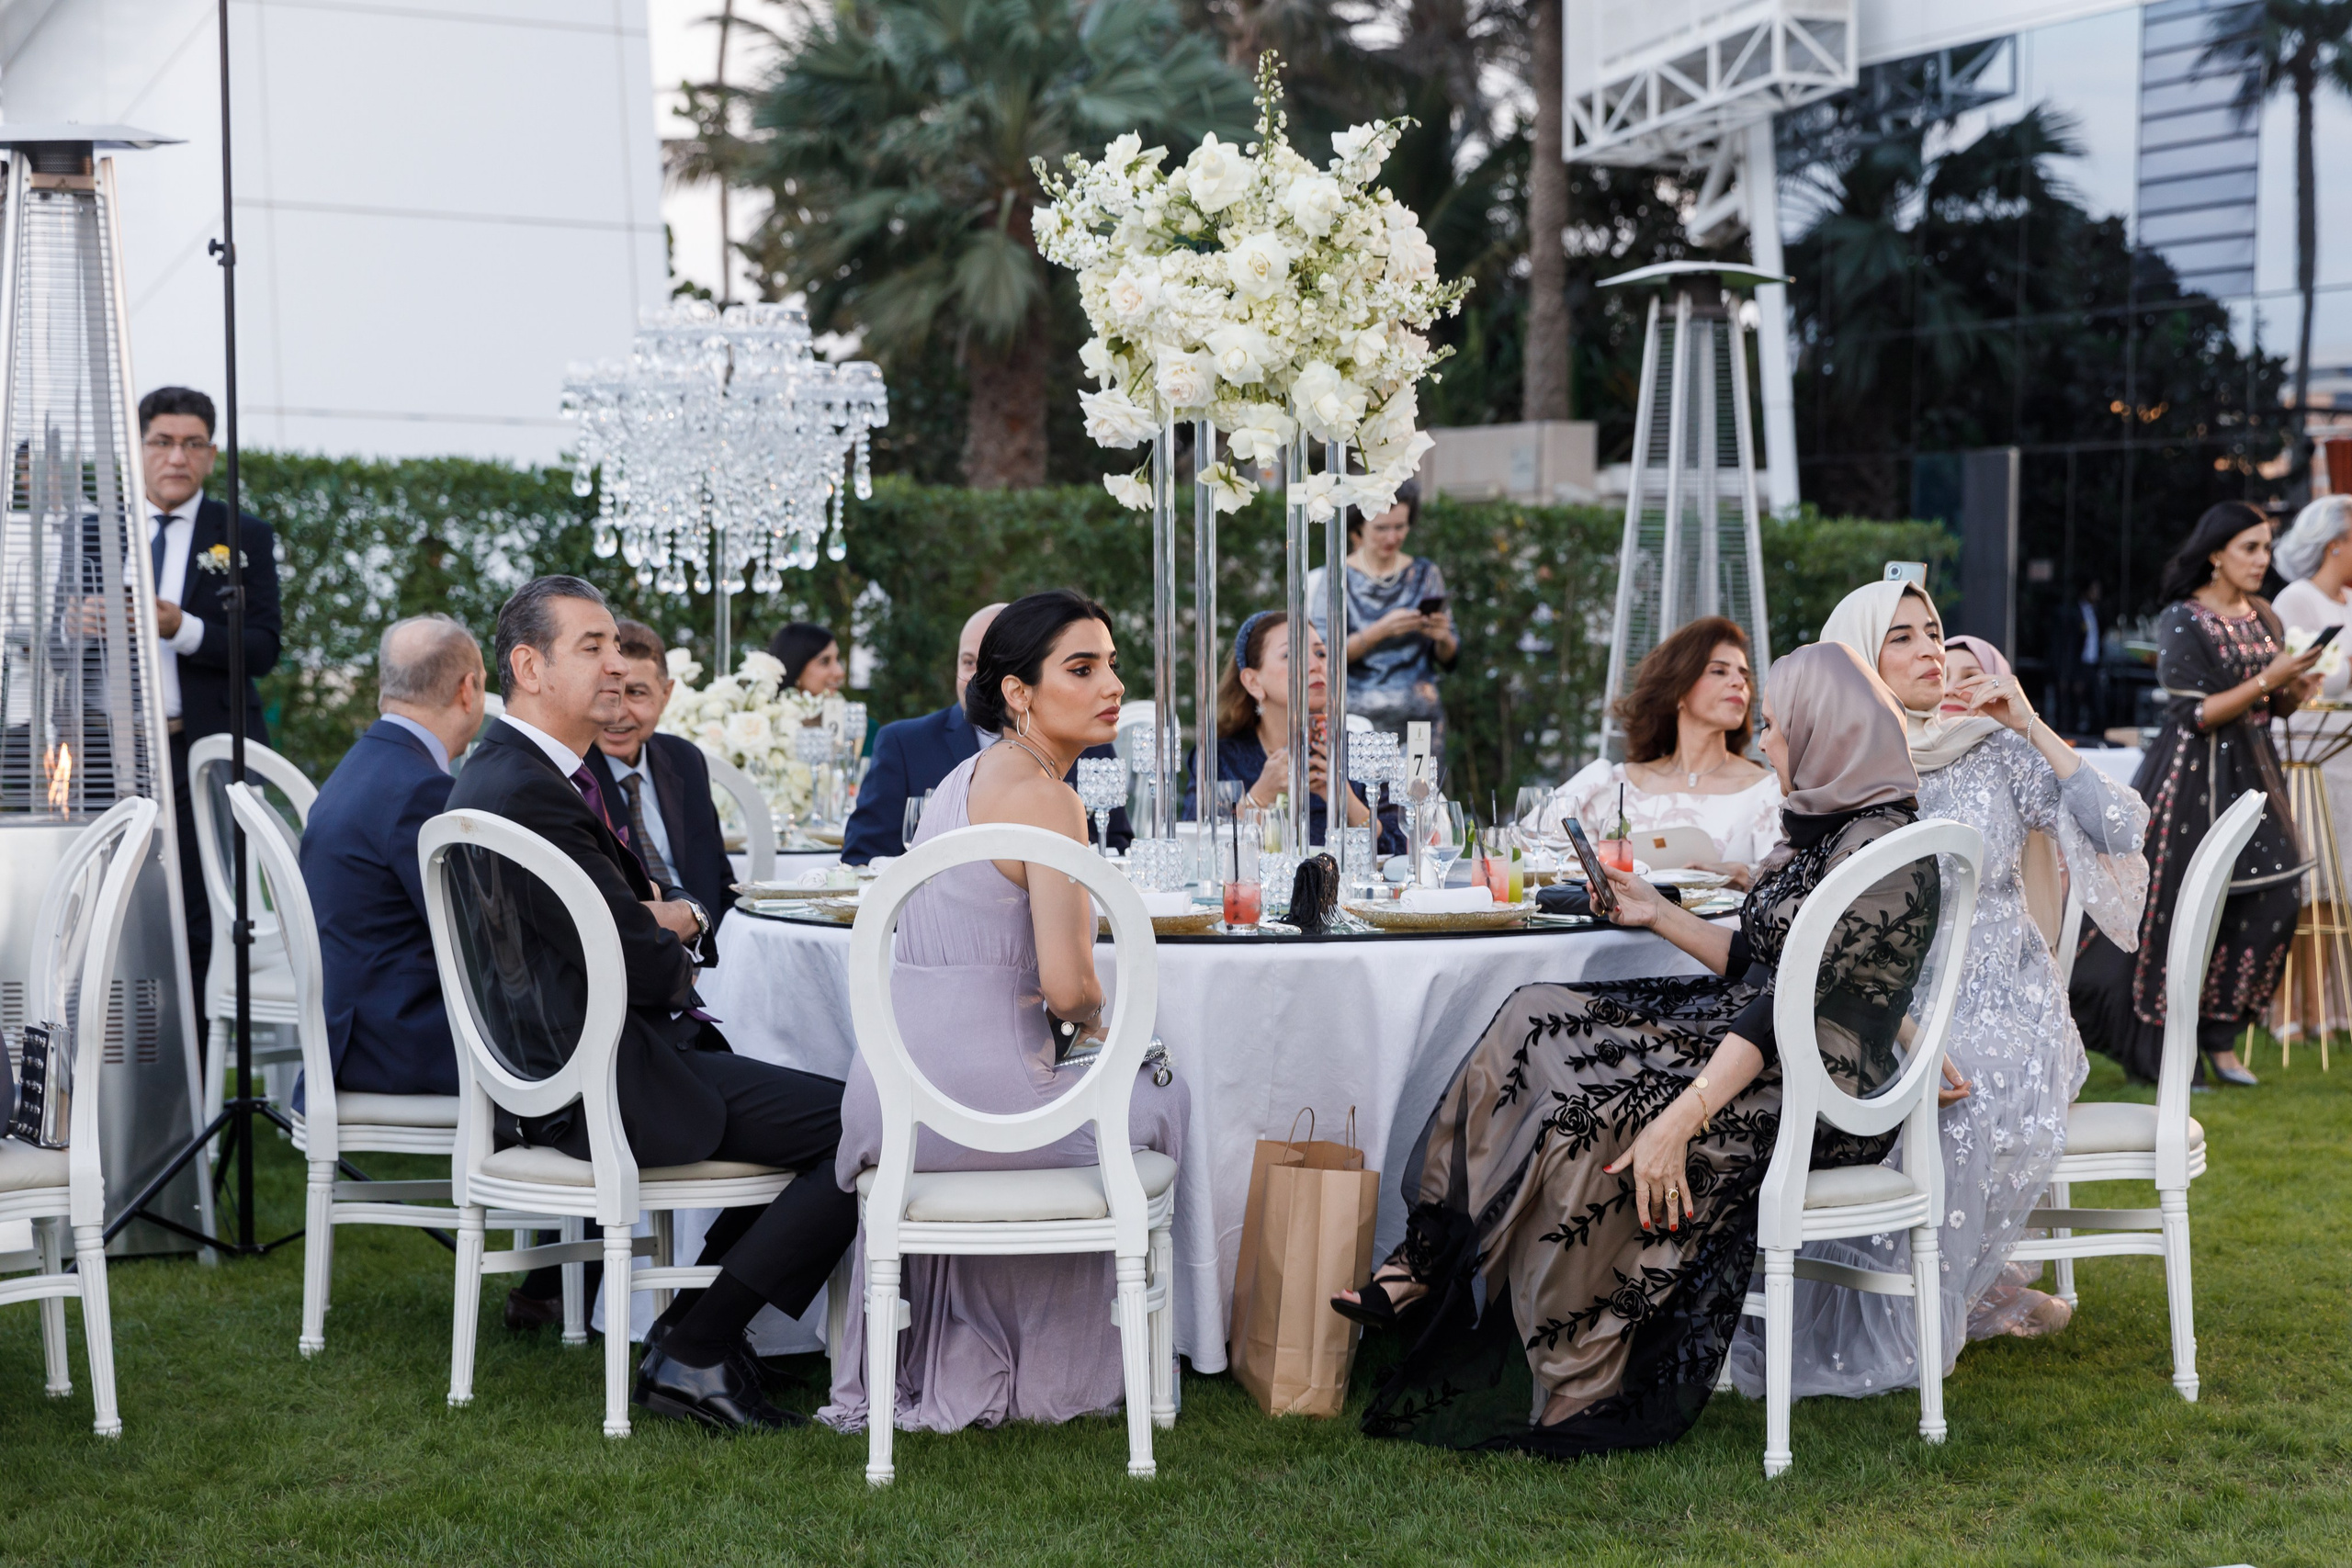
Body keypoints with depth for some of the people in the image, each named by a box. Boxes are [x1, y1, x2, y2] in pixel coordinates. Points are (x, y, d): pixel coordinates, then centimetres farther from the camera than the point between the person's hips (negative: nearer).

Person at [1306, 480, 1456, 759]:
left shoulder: (1425, 574, 11)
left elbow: (1448, 659, 12)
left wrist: (1443, 638, -9)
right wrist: (1381, 630, -19)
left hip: (1421, 716, 2)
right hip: (1359, 715, -2)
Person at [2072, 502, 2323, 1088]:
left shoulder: (2265, 620, 11)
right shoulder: (2182, 621, -10)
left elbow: (2274, 707, 15)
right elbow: (2196, 715, -17)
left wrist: (2296, 689, -6)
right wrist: (2267, 680, -21)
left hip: (2252, 776, 7)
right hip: (2194, 780, -6)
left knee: (2275, 898, -3)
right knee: (2180, 908, -2)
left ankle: (2220, 1036, 9)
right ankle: (2162, 1050, 10)